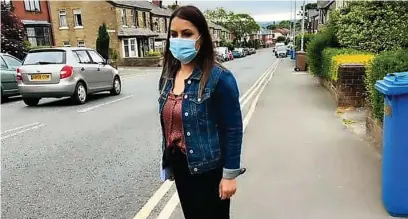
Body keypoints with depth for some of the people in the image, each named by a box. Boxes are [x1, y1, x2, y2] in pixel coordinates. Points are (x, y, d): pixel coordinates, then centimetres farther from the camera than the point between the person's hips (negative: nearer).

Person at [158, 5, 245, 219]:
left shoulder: (219, 78, -18)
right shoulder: (168, 77, 2)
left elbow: (233, 129, -16)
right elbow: (168, 124, 9)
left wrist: (229, 175, -14)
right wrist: (167, 161, 14)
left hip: (208, 169, -6)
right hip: (180, 165, 6)